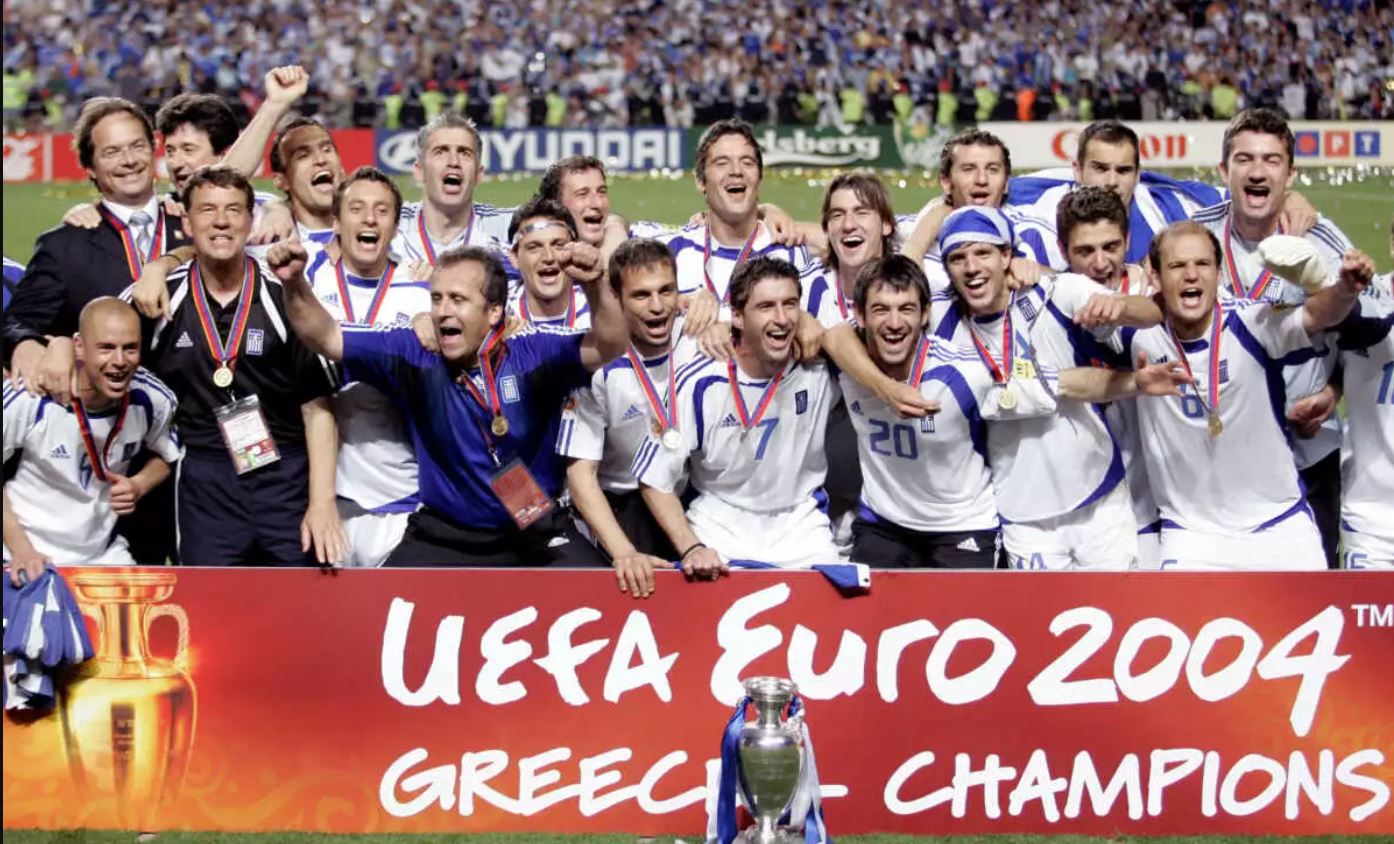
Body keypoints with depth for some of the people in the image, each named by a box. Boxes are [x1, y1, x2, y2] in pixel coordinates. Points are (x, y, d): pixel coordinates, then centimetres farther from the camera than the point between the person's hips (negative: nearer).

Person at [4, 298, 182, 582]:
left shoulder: (153, 399, -11)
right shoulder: (29, 396, -22)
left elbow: (167, 456, 11)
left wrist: (138, 486, -8)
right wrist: (19, 548, -14)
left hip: (103, 556, 4)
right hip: (28, 557, -4)